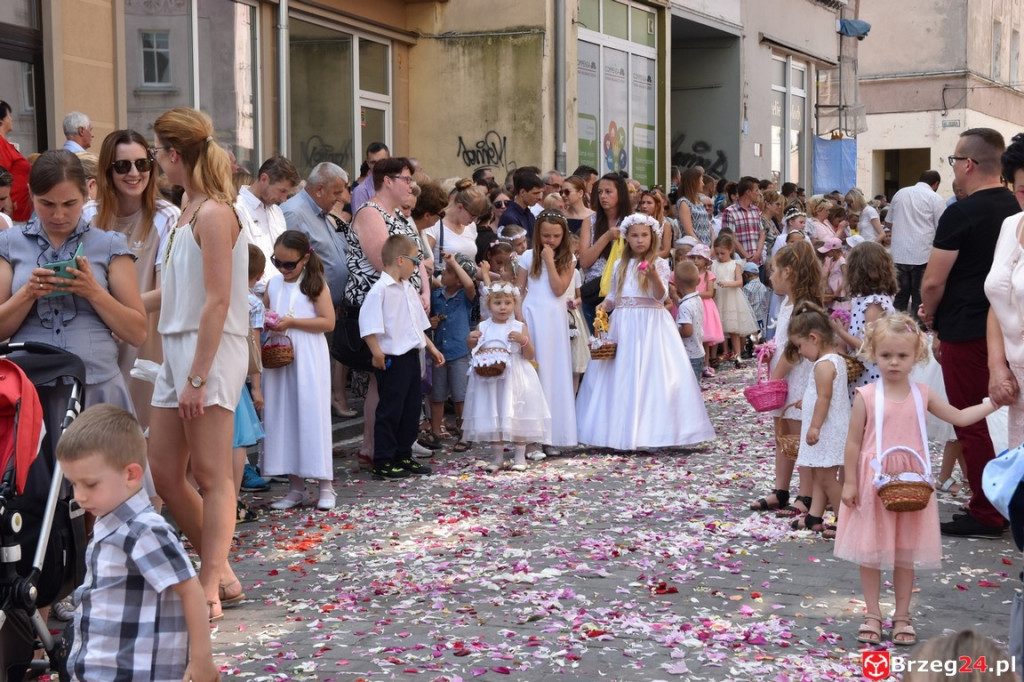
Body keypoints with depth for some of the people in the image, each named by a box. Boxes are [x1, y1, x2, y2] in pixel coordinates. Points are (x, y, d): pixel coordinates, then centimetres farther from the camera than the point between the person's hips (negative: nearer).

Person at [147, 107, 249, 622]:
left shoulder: (213, 213, -13)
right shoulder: (189, 212, 15)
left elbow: (218, 301, -18)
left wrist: (198, 377, -20)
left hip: (210, 352, -9)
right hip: (176, 351, 9)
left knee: (211, 476, -2)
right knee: (164, 473, 11)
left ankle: (209, 589, 5)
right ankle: (218, 568, 23)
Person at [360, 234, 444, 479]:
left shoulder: (408, 288, 15)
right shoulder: (381, 289, -15)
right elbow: (367, 322, -20)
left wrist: (431, 348, 25)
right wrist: (377, 352, -24)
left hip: (411, 356, 9)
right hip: (392, 359, -9)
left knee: (412, 408, 13)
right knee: (390, 411, -3)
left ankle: (403, 456, 24)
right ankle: (383, 462, 5)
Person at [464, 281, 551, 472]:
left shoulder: (519, 327, -2)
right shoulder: (483, 328, 2)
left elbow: (530, 356, -3)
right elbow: (474, 353, 13)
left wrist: (523, 340, -19)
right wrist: (470, 341, -7)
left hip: (514, 380, -2)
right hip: (490, 380, 2)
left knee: (517, 417, 3)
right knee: (493, 418, 7)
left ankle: (519, 457, 14)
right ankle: (497, 458, 18)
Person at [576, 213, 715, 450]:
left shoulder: (659, 263, -2)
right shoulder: (620, 265, 11)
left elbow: (661, 296, -13)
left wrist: (653, 276, -30)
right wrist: (603, 306, -2)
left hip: (651, 326, -4)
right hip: (623, 326, 4)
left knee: (650, 375, -6)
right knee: (621, 376, 5)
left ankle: (650, 429, -2)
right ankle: (620, 431, 11)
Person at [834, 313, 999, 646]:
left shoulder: (922, 395, 1)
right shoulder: (866, 396, -8)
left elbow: (960, 417, 12)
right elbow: (854, 442, -5)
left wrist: (993, 402, 5)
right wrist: (850, 482, -6)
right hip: (874, 484, -2)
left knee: (906, 553, 10)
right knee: (870, 552, 5)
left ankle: (902, 617, 22)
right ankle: (873, 615, 19)